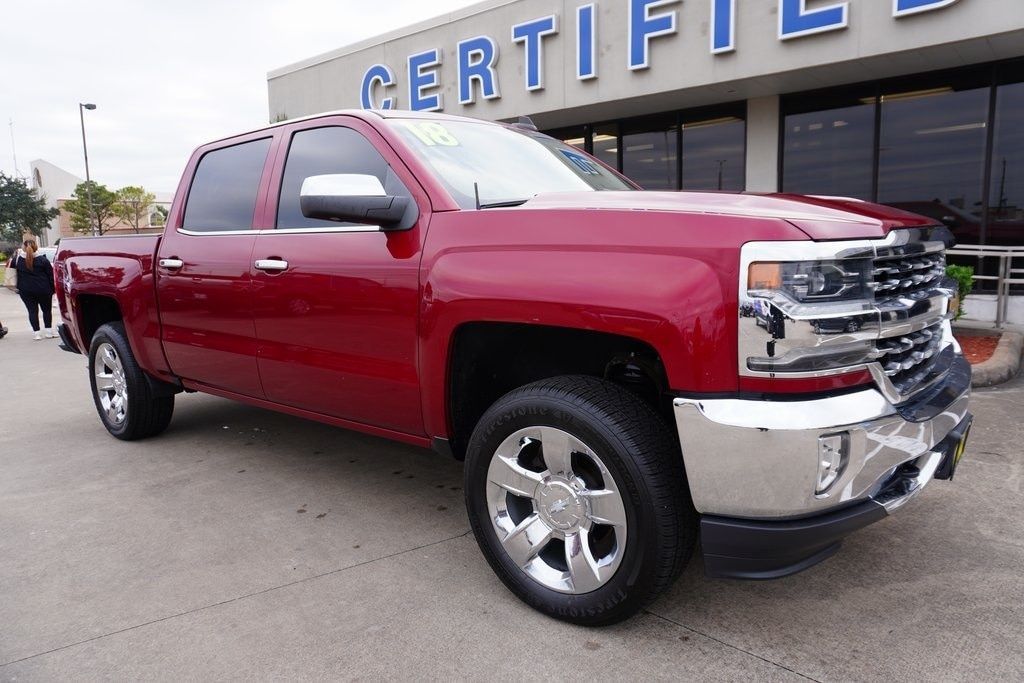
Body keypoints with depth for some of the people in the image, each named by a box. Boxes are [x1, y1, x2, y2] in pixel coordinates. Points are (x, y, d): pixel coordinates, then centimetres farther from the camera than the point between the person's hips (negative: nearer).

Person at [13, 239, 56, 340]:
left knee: (32, 311, 5)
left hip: (25, 291, 2)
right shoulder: (42, 260, -6)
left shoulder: (18, 259, 1)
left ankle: (37, 333, 2)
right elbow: (50, 275, -4)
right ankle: (49, 331, 11)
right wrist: (53, 288, 2)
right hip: (43, 290, -2)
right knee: (47, 310, 11)